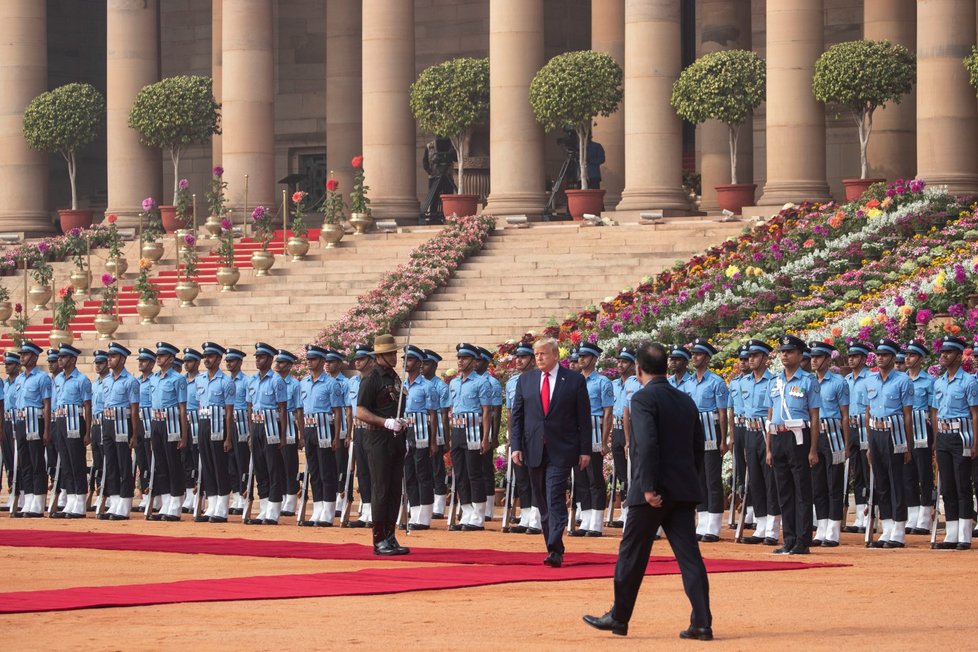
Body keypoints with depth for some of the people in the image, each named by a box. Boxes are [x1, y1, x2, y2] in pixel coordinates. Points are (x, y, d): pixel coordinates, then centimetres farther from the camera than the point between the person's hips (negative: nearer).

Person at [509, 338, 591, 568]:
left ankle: (555, 551, -18)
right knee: (543, 501, 9)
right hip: (534, 451, 4)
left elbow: (584, 418, 1)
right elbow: (517, 416, 10)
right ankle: (553, 548, 17)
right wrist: (516, 446, 0)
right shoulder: (525, 380, 9)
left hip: (561, 451, -4)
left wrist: (585, 450, -3)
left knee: (555, 498, -14)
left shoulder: (574, 380, 1)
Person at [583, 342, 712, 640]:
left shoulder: (643, 399, -10)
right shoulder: (686, 401, 12)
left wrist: (648, 488, -19)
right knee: (688, 555, 4)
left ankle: (618, 618, 17)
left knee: (632, 555, 7)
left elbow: (647, 444, -20)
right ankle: (702, 623, -1)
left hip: (653, 493, -6)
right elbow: (698, 446, 14)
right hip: (685, 491, 6)